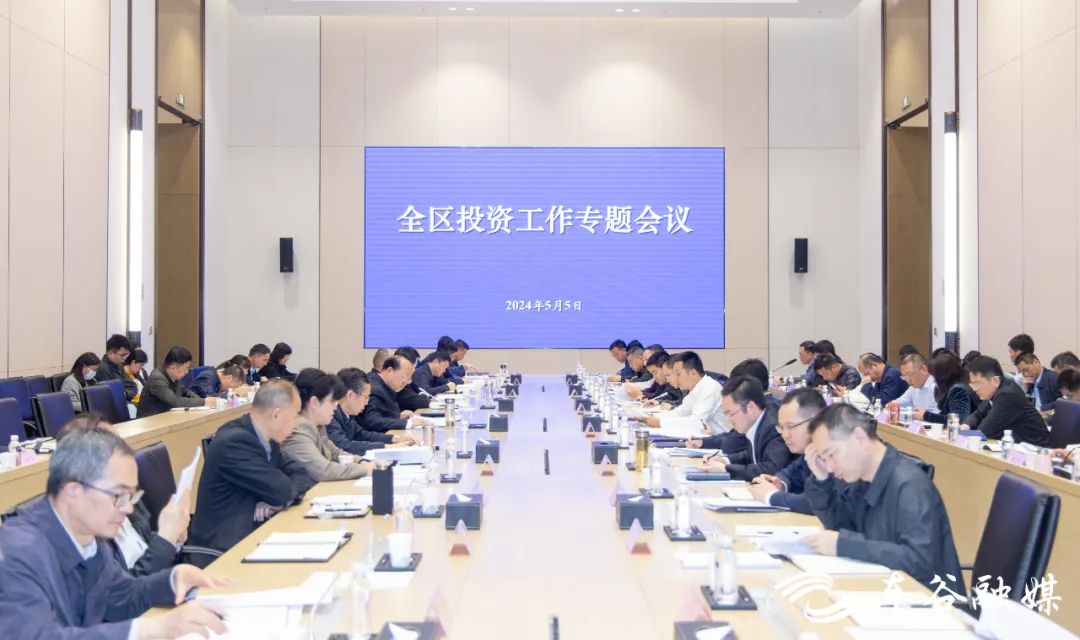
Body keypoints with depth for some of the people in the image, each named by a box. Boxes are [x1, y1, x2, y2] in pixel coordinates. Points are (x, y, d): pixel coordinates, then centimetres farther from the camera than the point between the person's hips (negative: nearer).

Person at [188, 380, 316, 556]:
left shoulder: (266, 439, 4)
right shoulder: (235, 441, -22)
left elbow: (301, 476, 7)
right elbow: (282, 490, -23)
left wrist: (277, 499, -12)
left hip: (253, 529, 8)